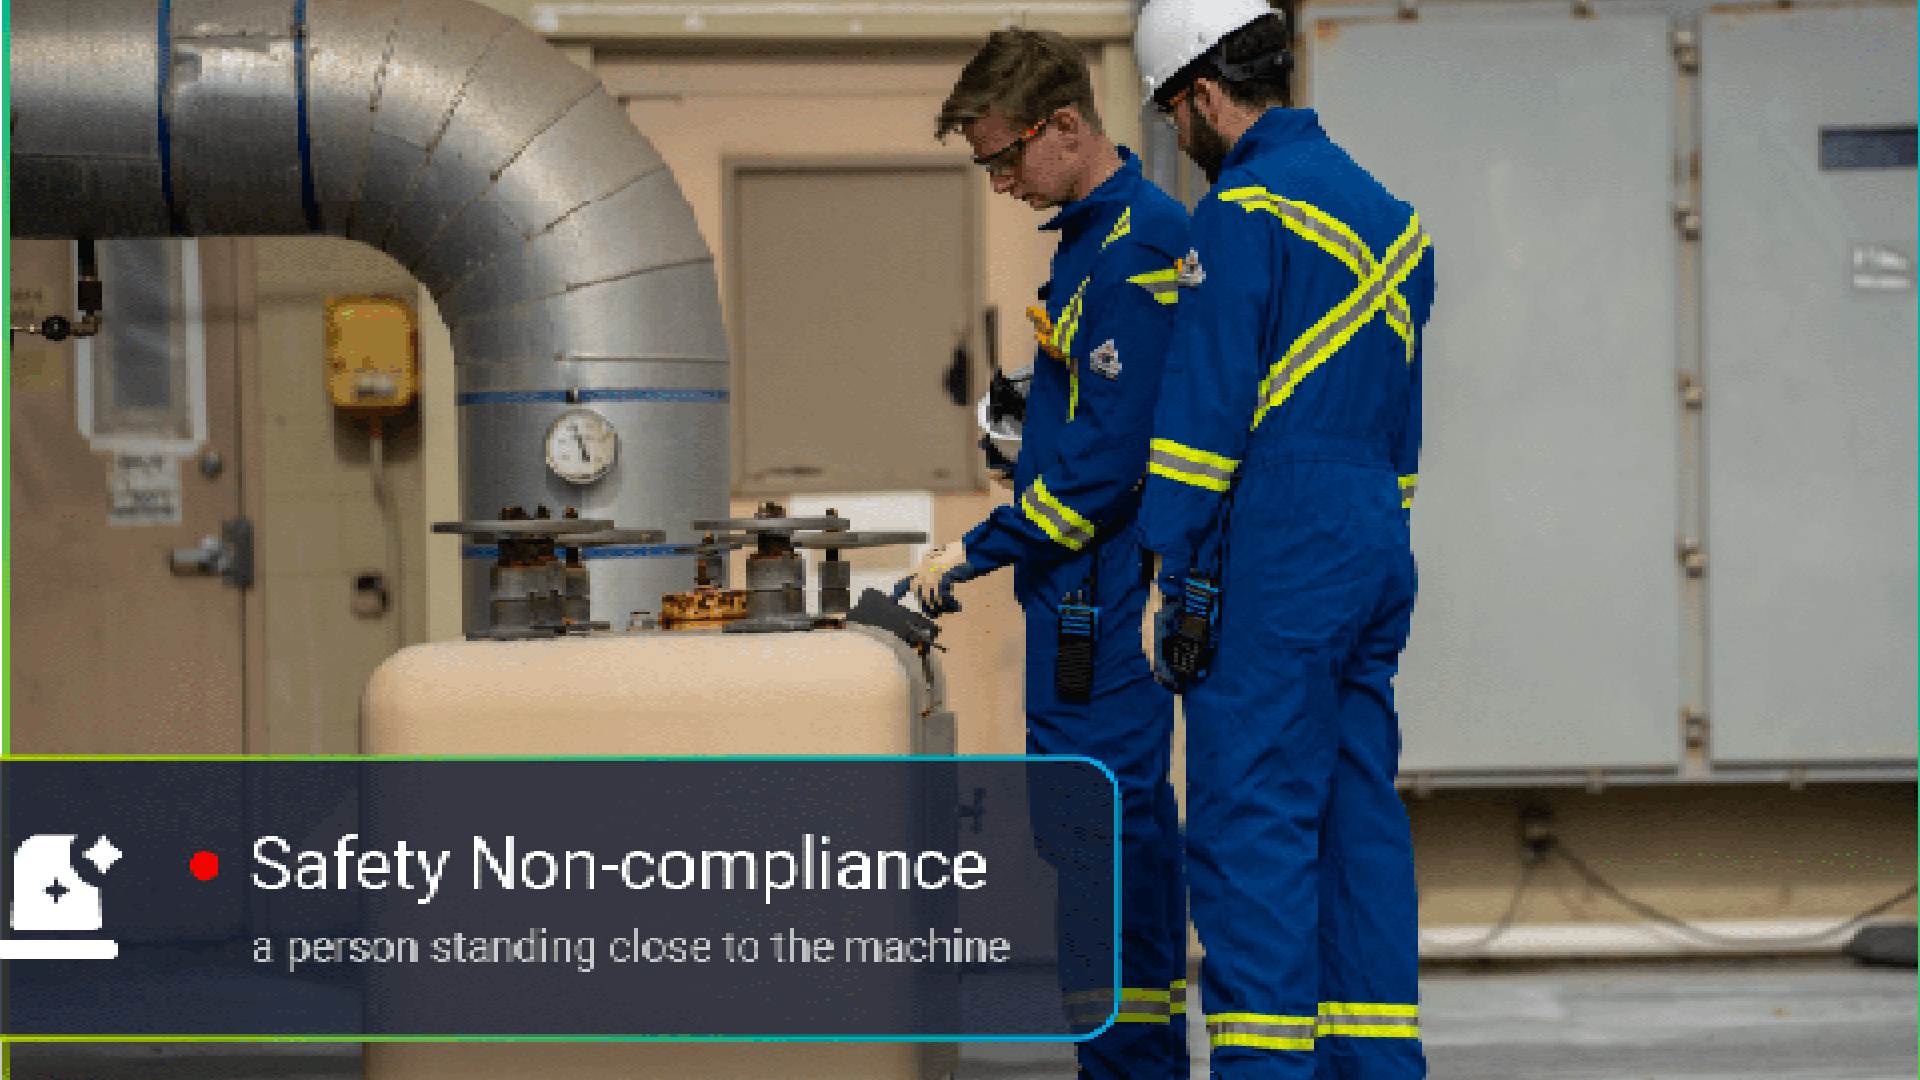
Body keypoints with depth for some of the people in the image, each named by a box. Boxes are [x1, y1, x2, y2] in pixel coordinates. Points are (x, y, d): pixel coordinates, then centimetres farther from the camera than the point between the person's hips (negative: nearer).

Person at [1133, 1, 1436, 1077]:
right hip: (1376, 551, 9)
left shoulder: (1246, 212, -10)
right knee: (1361, 817, 10)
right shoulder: (1389, 212, 18)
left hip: (1273, 561, -9)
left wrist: (1181, 584, -11)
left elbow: (1207, 412, -13)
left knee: (1251, 826, -7)